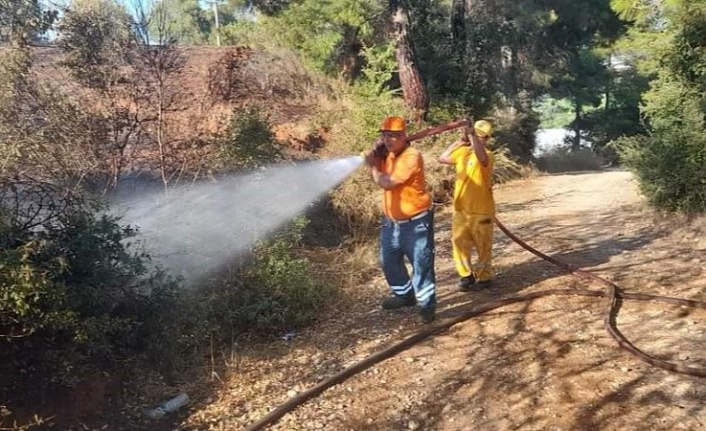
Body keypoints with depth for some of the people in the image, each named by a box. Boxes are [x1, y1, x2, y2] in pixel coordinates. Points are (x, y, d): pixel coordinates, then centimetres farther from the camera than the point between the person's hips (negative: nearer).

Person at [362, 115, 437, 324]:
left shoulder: (412, 157, -23)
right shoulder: (388, 154, 5)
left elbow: (386, 183, -27)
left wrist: (372, 165, -12)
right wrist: (376, 154, -4)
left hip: (416, 221, -9)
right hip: (392, 220, 9)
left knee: (421, 263, -3)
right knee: (388, 261, 18)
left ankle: (427, 304, 10)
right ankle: (404, 294, 35)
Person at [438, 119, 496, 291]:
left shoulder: (488, 156, -15)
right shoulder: (463, 152, 7)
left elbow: (481, 157, -39)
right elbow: (442, 158, 11)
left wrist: (472, 136, -34)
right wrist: (459, 141, 3)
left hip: (481, 211, -6)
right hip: (460, 210, 6)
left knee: (482, 247, 8)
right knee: (459, 243, 10)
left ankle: (484, 278, 23)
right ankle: (467, 275, 25)